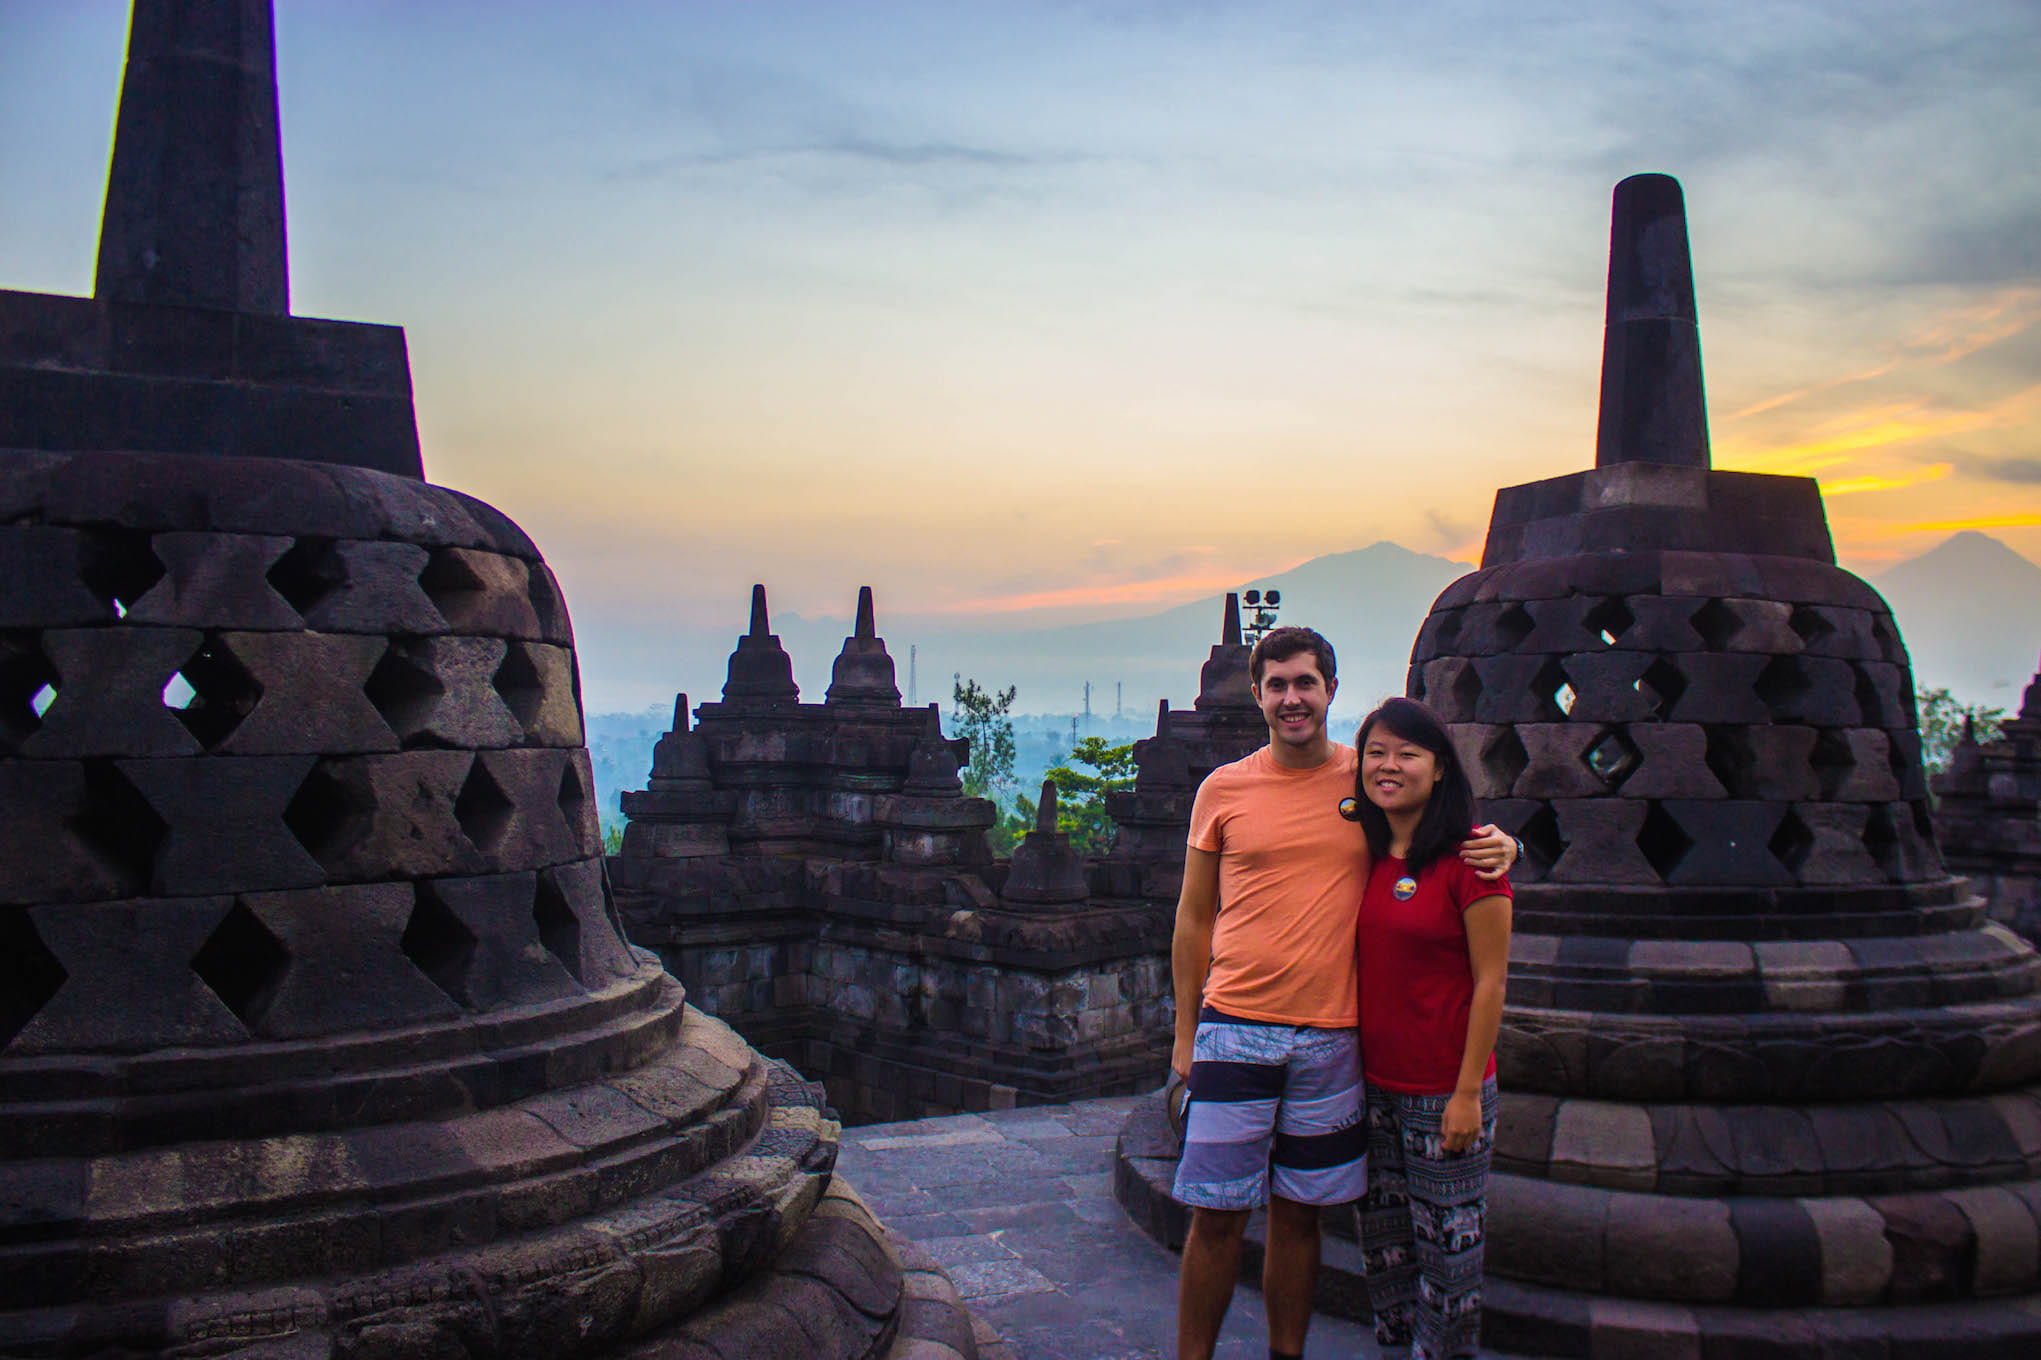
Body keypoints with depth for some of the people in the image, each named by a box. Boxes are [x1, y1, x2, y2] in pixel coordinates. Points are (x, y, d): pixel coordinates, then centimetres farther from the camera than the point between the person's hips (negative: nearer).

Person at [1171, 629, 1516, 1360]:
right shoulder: (1223, 789, 2)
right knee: (1217, 1217, 2)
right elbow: (1194, 918, 7)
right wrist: (1185, 1032, 7)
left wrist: (1499, 844, -7)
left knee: (1298, 1213, 10)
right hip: (1235, 1031, -1)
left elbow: (1451, 831, 18)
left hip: (1331, 1037, 1)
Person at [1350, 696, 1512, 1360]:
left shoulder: (1469, 857, -13)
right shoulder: (1366, 856, 5)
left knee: (1446, 1248, 6)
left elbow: (1490, 982, -12)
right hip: (1372, 1082, 6)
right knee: (1382, 1239, 16)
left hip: (1443, 1089, -6)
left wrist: (1468, 1092, -14)